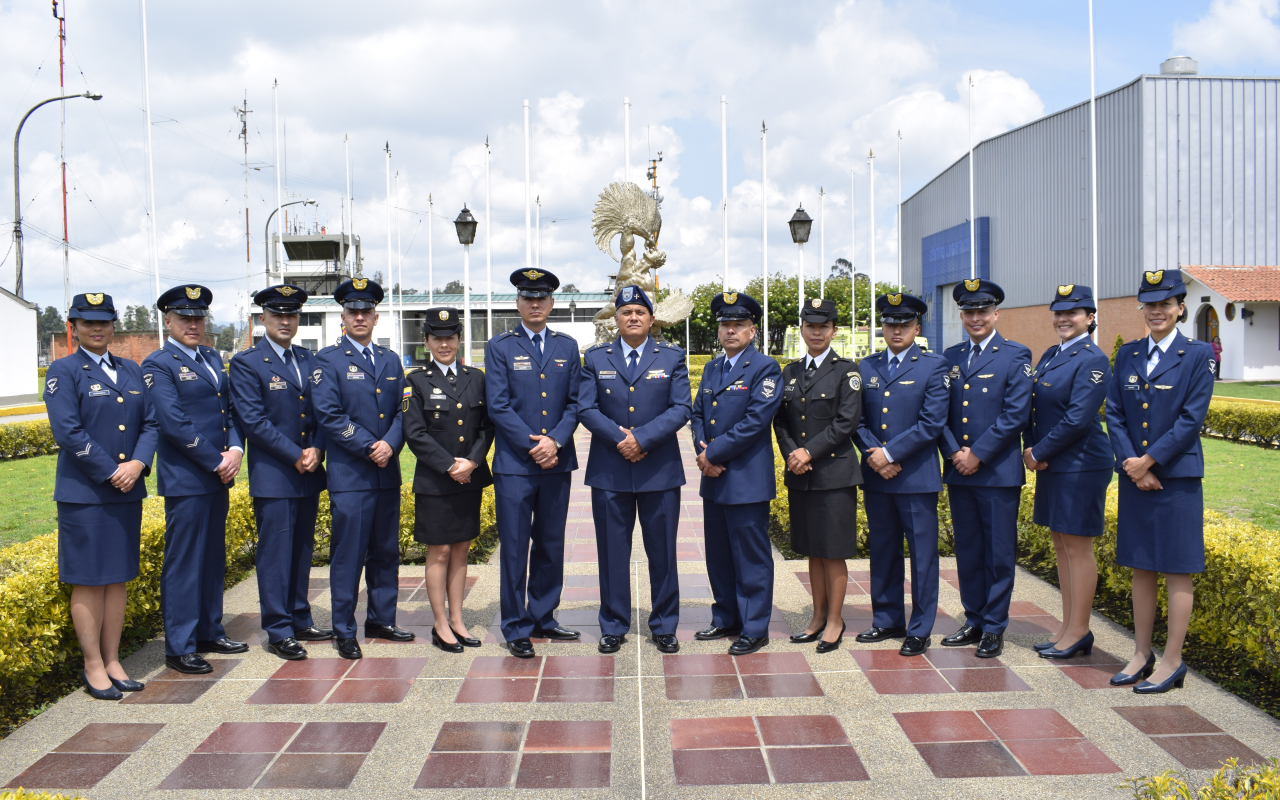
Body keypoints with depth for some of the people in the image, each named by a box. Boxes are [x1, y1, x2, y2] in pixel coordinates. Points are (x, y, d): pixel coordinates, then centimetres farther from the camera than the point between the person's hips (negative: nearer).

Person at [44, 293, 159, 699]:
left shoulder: (131, 370, 13)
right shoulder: (63, 371, -4)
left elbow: (150, 424, 8)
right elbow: (68, 432, -13)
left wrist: (137, 463, -9)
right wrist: (111, 472, -15)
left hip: (127, 492, 5)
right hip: (84, 493, -5)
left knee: (117, 578, 10)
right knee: (88, 580, 2)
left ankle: (113, 661, 19)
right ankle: (93, 666, 12)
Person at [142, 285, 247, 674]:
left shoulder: (212, 357, 15)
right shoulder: (158, 365, -8)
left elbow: (231, 409, 14)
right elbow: (174, 424, -16)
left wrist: (235, 449, -4)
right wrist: (217, 463, -14)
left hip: (218, 475, 8)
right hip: (185, 479, -7)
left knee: (213, 558, 15)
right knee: (183, 562, -1)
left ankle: (209, 632, 27)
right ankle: (179, 648, 9)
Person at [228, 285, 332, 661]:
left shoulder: (309, 360, 13)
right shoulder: (246, 363, -4)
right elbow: (253, 419, -11)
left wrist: (317, 450, -6)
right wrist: (295, 455, -13)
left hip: (309, 474, 6)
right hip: (272, 475, -5)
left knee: (302, 550, 12)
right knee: (275, 553, -1)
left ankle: (300, 620, 23)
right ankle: (278, 631, 7)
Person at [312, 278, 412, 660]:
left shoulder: (391, 360, 14)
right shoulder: (328, 360, -1)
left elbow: (403, 410, 10)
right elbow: (328, 415, -10)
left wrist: (391, 444, -9)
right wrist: (369, 449, -13)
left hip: (388, 473, 5)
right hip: (349, 474, -5)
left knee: (386, 551, 12)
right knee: (348, 555, -2)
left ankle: (381, 620, 24)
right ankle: (344, 631, 9)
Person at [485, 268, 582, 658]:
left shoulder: (567, 347, 12)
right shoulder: (499, 347, 3)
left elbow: (575, 402, 7)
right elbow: (498, 406, -5)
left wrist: (555, 441, -10)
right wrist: (533, 445, -12)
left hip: (557, 462, 3)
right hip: (514, 464, -3)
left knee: (551, 546, 10)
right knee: (515, 549, 0)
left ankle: (543, 619, 24)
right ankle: (516, 629, 9)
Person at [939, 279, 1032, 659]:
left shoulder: (1015, 356, -2)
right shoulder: (950, 357, 12)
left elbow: (1016, 414, -10)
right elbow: (940, 413, 10)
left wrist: (978, 454, -13)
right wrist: (954, 452, -6)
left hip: (999, 471, -5)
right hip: (958, 471, 5)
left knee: (999, 554, 2)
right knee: (967, 552, 12)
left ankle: (994, 628, 12)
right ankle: (973, 621, 23)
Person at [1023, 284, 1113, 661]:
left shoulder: (1092, 360, -13)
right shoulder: (1049, 356, 13)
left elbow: (1078, 419, -20)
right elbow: (1034, 406, 14)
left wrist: (1039, 453, -13)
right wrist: (1030, 448, -1)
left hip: (1081, 465, -9)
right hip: (1051, 465, 9)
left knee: (1078, 548, -1)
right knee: (1061, 545, 13)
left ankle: (1078, 633, 10)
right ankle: (1069, 627, 22)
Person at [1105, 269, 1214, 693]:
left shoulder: (1198, 355, -4)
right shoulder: (1127, 355, 9)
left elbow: (1192, 418, -11)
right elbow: (1114, 413, 4)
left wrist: (1148, 460, -14)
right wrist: (1130, 462, -8)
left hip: (1176, 477, -4)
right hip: (1134, 477, 5)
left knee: (1177, 571, 2)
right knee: (1141, 568, 12)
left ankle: (1172, 662, 11)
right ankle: (1142, 654, 22)